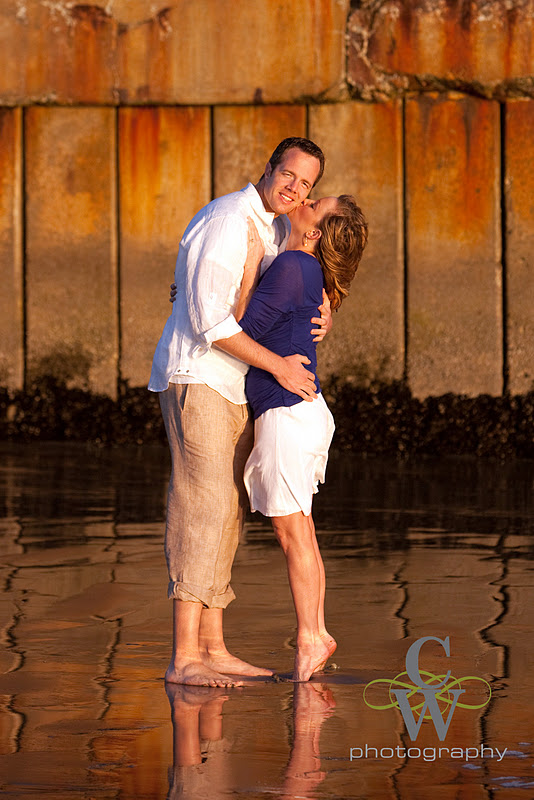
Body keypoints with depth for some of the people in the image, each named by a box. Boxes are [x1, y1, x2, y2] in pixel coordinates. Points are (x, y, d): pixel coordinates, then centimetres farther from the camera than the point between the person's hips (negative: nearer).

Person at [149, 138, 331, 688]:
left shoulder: (278, 230, 13)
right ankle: (183, 658, -19)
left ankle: (213, 649, 12)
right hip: (196, 376, -10)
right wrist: (278, 366, -22)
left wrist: (323, 317, -8)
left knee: (226, 515, 8)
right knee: (202, 506, -16)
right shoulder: (227, 222, -18)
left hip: (235, 387, 10)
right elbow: (208, 318, -25)